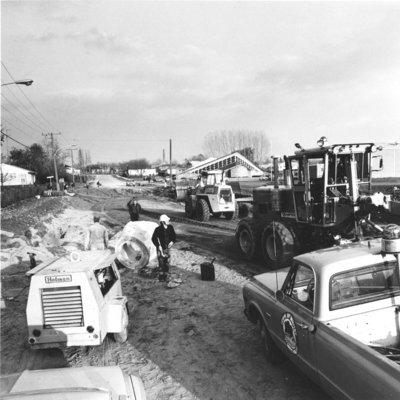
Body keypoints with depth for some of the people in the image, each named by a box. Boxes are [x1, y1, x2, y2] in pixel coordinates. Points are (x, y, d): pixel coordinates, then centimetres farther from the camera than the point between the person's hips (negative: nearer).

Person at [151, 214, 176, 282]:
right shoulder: (158, 229, -15)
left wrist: (172, 241, -6)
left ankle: (165, 276, 20)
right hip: (160, 248, -4)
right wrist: (158, 245, -12)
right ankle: (161, 276, 12)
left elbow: (174, 236, 11)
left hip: (168, 248, 4)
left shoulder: (170, 227, -2)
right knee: (161, 262, -4)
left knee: (167, 262, 6)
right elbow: (153, 238, -7)